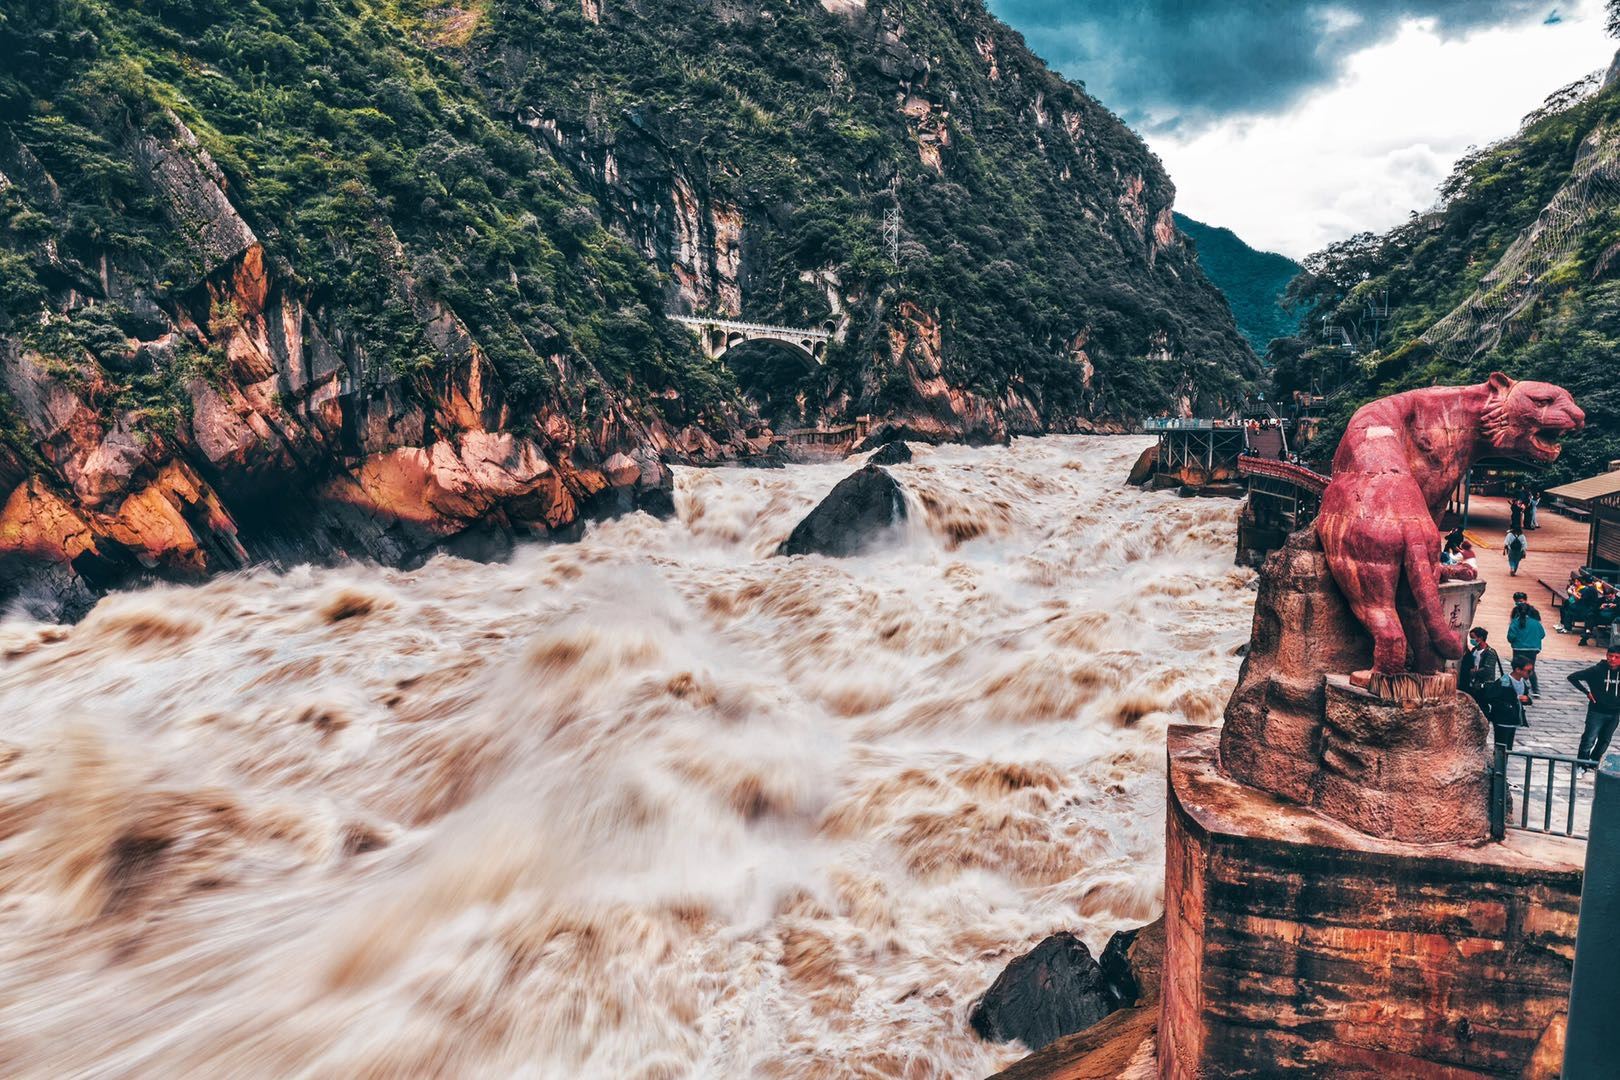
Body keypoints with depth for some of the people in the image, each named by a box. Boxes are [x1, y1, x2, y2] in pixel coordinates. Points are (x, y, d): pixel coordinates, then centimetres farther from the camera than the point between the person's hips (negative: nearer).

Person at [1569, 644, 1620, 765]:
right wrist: (1587, 692, -11)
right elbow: (1573, 677, -10)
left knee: (1605, 740, 16)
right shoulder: (1597, 670, -13)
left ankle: (1594, 761, 34)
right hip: (1597, 711, -4)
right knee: (1589, 739, -7)